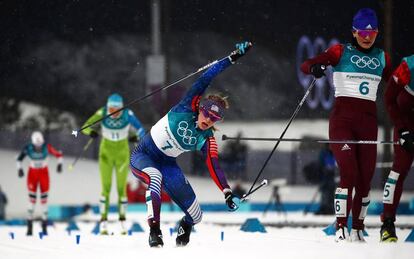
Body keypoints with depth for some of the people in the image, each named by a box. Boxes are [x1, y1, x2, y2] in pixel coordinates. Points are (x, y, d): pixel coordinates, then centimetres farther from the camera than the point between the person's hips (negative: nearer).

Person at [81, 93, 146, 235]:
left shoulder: (128, 114, -21)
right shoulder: (102, 113, -20)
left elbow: (141, 131, -18)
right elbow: (85, 127, -16)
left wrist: (136, 137, -39)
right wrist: (91, 131, -37)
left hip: (122, 153, 0)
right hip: (106, 153, 0)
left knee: (122, 188, 2)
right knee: (106, 188, -3)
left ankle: (122, 220, 14)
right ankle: (103, 220, 1)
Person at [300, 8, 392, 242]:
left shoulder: (382, 58, 13)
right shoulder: (341, 52, 2)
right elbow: (306, 65, -6)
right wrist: (315, 68, -29)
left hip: (368, 122, 4)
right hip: (342, 119, -4)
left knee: (365, 178, 1)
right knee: (349, 173, -17)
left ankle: (358, 229, 12)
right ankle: (341, 228, -17)